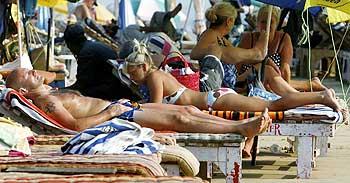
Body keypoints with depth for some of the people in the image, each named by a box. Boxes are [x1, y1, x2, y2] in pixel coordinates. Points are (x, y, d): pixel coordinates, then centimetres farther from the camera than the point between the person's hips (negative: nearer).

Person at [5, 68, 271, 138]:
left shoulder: (54, 92, 19)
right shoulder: (45, 100, -11)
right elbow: (75, 125, -22)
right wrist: (110, 113, -16)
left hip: (119, 107, 10)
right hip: (115, 116, -10)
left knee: (187, 109, 1)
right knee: (178, 118, -16)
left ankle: (242, 126, 0)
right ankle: (241, 128, -12)